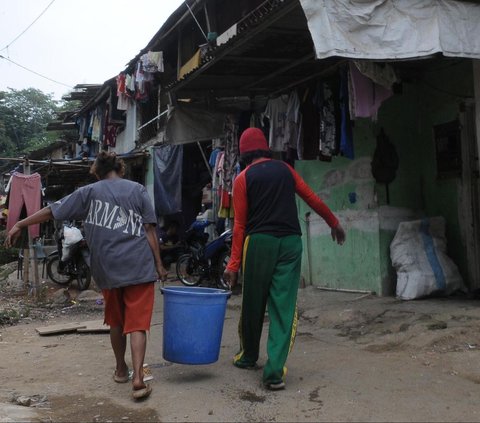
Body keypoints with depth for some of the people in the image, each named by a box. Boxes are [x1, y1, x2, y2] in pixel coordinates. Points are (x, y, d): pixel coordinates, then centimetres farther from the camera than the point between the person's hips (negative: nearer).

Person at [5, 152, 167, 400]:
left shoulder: (89, 192, 7)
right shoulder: (137, 190, 5)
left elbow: (52, 211, 6)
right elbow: (149, 230, 0)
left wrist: (20, 225, 15)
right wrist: (159, 265, 3)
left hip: (107, 269, 2)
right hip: (139, 268, -2)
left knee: (116, 322, 20)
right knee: (137, 324, -2)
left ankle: (121, 370, 33)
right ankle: (138, 378, -14)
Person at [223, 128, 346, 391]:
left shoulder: (243, 179, 3)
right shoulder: (284, 169, 11)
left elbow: (240, 225, -1)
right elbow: (313, 199, 13)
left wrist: (233, 264, 0)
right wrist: (335, 224, 26)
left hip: (259, 241, -2)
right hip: (290, 241, 2)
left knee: (253, 304, 14)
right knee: (284, 307, 1)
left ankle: (248, 357, 32)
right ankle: (274, 371, -5)